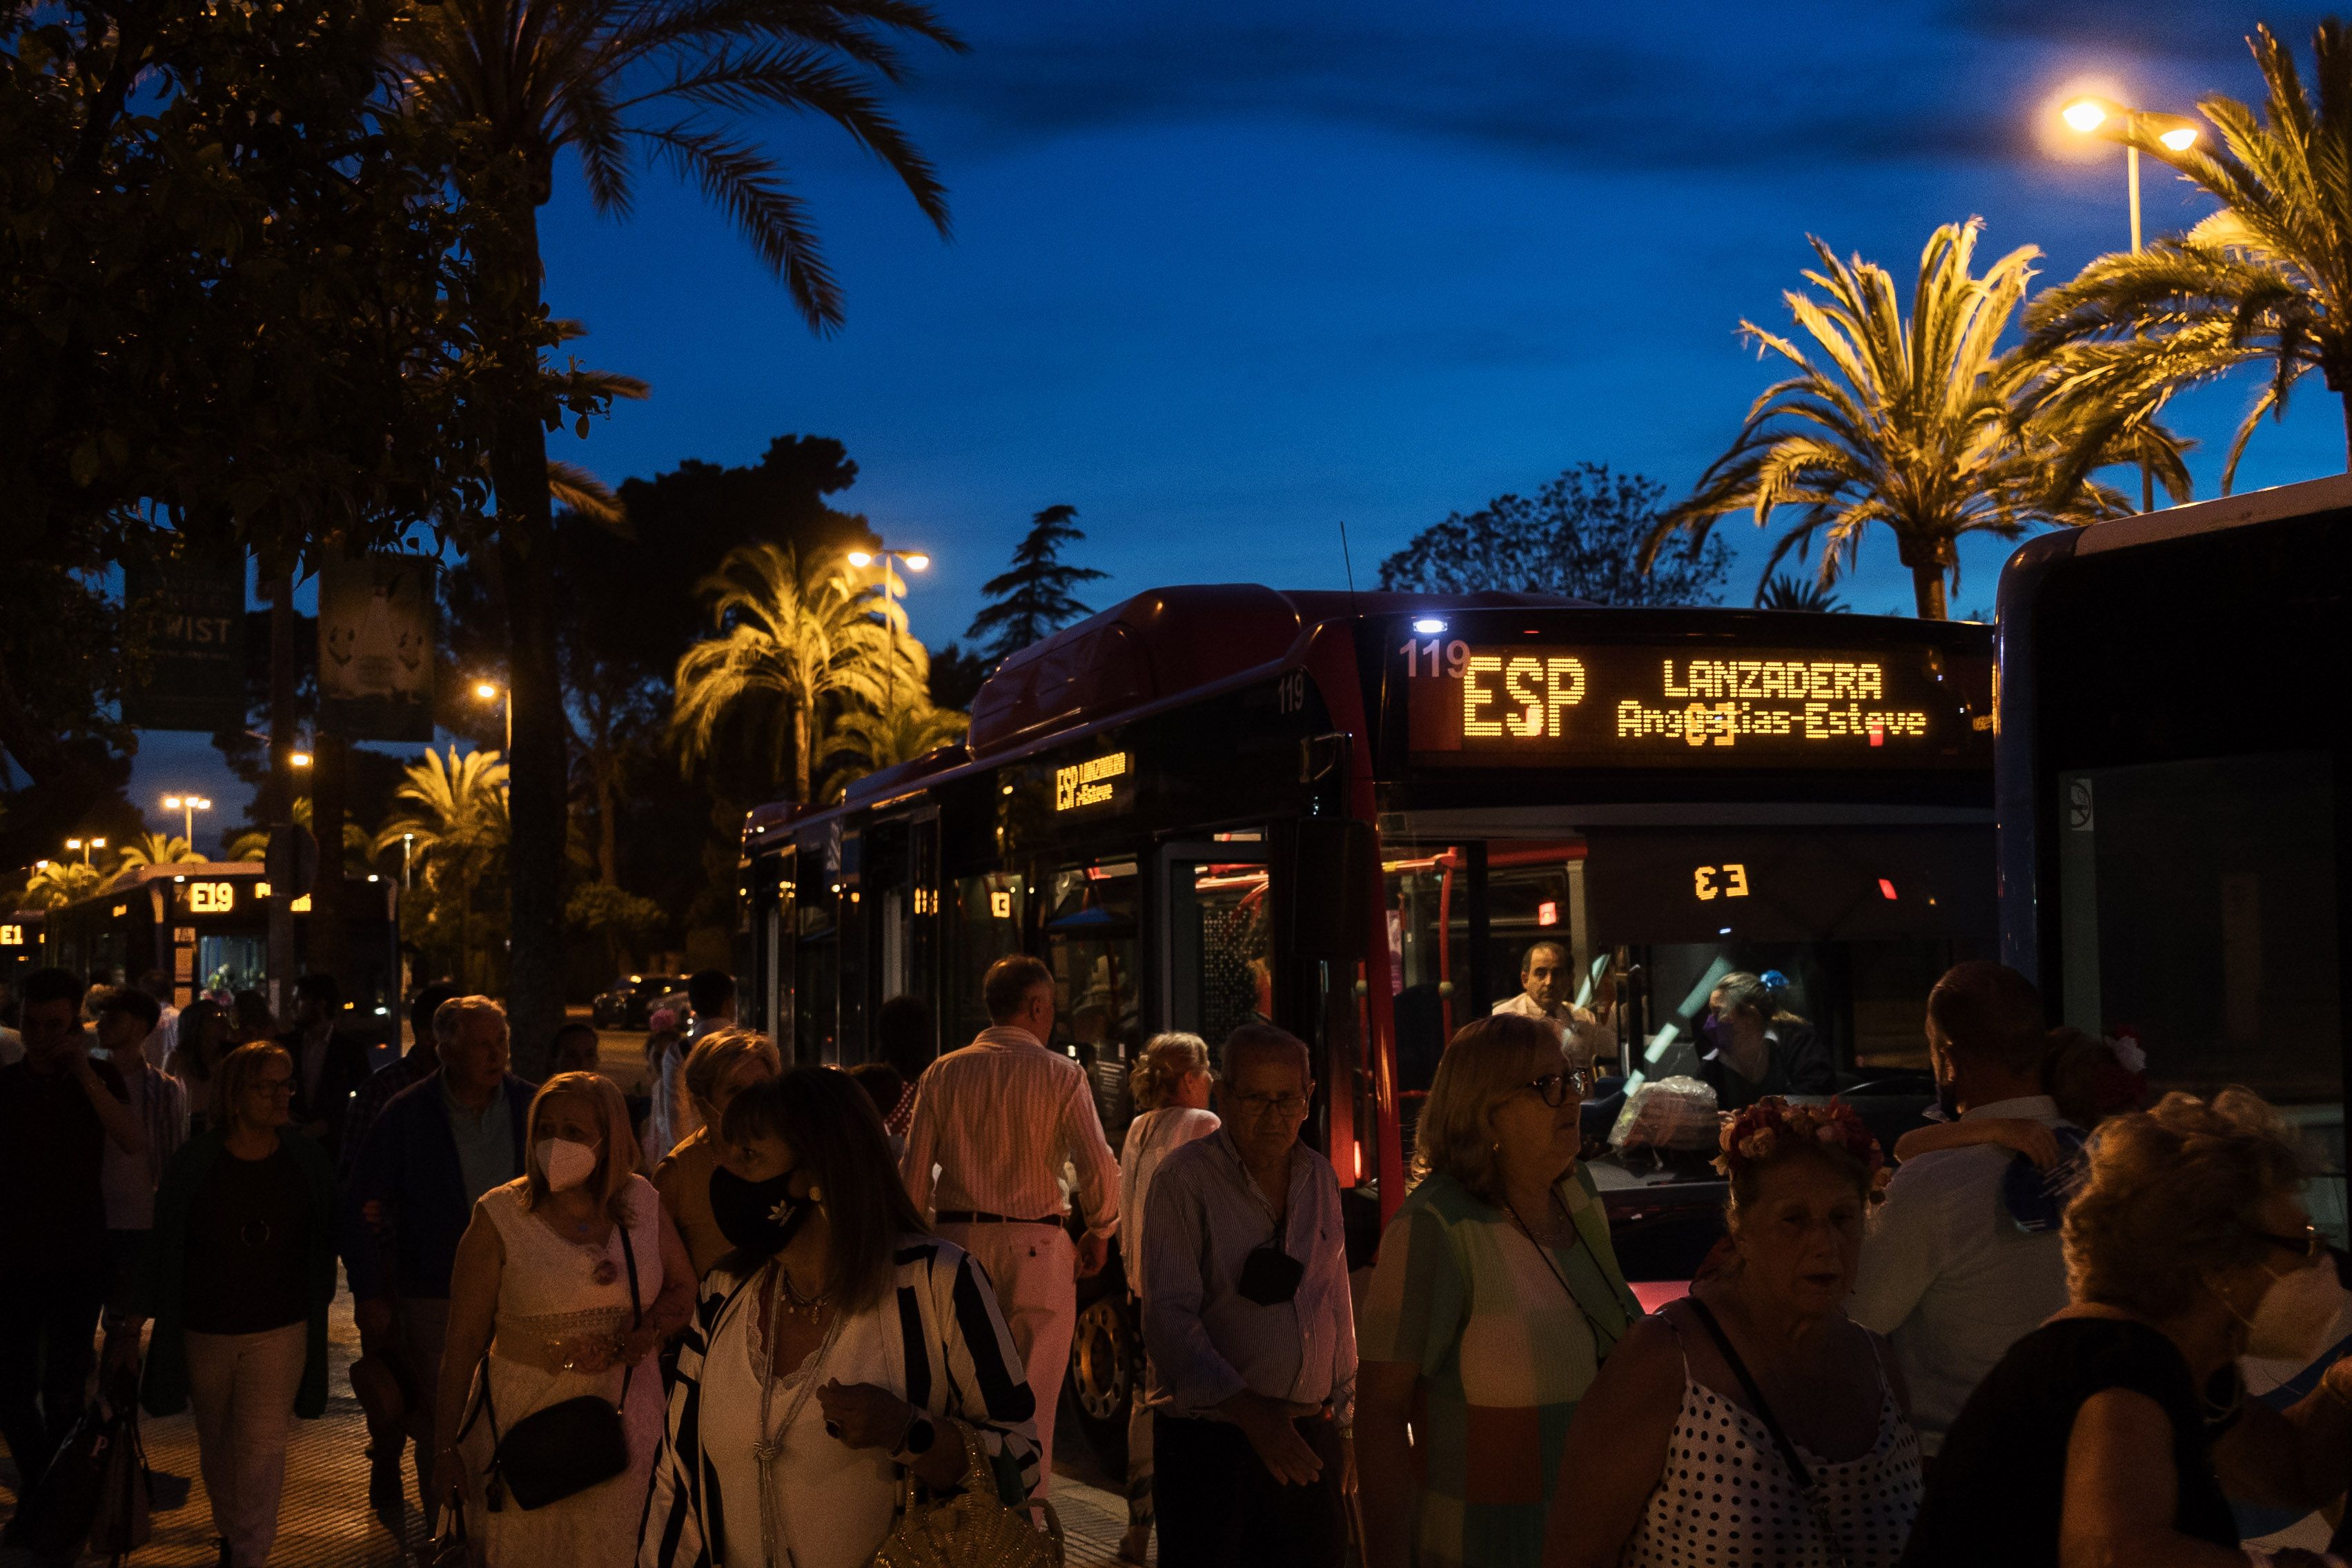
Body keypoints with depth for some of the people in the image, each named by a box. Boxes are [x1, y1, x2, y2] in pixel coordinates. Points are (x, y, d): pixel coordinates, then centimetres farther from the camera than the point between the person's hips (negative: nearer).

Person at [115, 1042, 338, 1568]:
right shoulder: (193, 1163, -8)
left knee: (262, 1446, -9)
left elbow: (326, 1241, 9)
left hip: (279, 1331, -1)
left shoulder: (307, 1161, -4)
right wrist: (135, 1322, 0)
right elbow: (163, 1245, -1)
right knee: (217, 1444, 17)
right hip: (205, 1329, 1)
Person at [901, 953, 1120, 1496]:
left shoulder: (943, 1074, 5)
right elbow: (1099, 1166, -11)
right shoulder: (1062, 1074, -3)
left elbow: (914, 1174, 3)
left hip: (958, 1242, 3)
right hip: (1036, 1247, -3)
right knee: (1032, 1403, 4)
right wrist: (1099, 1233, 5)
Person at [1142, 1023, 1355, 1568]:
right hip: (1210, 1437, -5)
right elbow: (1169, 1318, -17)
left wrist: (1343, 1425, 18)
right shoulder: (1186, 1177, -9)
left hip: (1308, 1441, 5)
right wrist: (1249, 1411, -26)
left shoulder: (1320, 1178, 11)